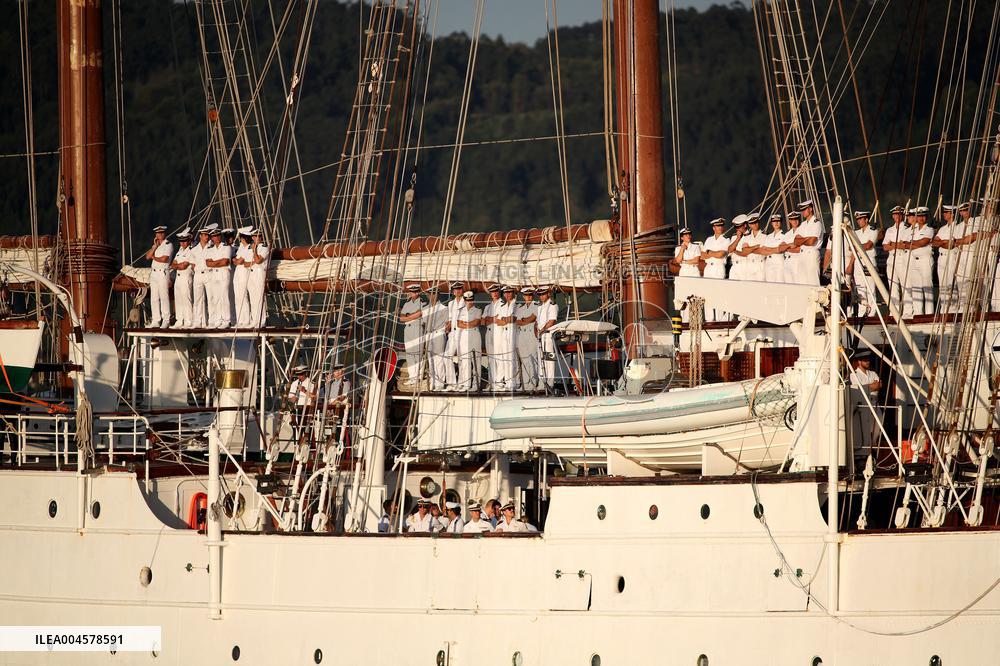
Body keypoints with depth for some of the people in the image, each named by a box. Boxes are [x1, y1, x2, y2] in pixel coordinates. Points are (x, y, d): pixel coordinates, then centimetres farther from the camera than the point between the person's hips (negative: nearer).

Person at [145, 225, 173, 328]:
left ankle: (166, 321, -8)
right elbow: (148, 256, 9)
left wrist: (154, 257, 3)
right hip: (153, 273, 7)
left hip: (163, 272, -7)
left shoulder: (168, 245, -3)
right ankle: (155, 321, 7)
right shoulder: (156, 245, 19)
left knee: (164, 297, -9)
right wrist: (155, 246, 1)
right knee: (154, 298, 5)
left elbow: (164, 259, -12)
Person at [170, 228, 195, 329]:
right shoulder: (180, 251, 18)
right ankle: (179, 321, 13)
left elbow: (183, 266, -13)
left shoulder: (191, 251, -8)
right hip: (177, 278, 8)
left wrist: (175, 265, 3)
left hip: (186, 278, -8)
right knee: (178, 300, 8)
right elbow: (173, 265, 14)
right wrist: (179, 266, -6)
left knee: (186, 300, -10)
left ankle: (188, 322, -9)